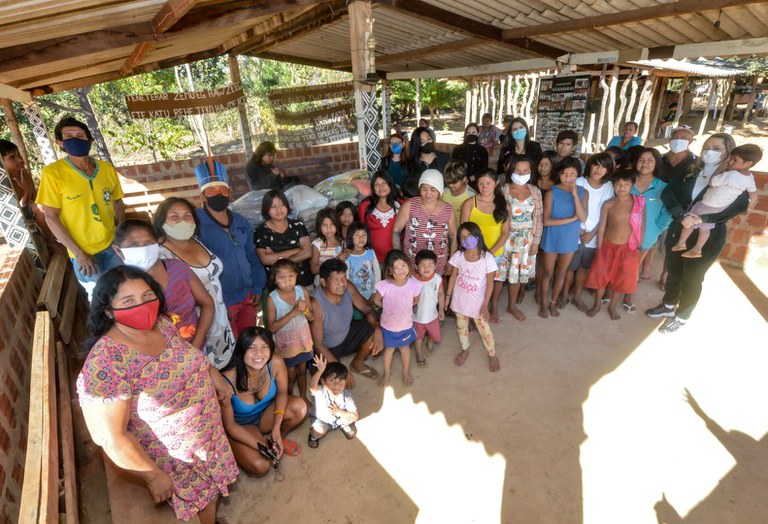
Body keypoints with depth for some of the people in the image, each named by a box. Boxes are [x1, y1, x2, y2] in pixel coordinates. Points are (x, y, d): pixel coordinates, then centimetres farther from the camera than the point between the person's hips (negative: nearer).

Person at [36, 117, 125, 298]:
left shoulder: (107, 169, -4)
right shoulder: (52, 173, -14)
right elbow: (51, 218, -11)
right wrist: (79, 253, -14)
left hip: (113, 245, 3)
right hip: (83, 253, -3)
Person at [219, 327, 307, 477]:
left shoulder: (276, 363, -28)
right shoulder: (228, 381, -35)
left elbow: (282, 392, -9)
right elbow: (229, 425, -21)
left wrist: (276, 428, -21)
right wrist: (262, 447, -23)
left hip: (265, 414, 3)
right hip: (239, 427, -3)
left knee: (299, 407, -23)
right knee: (260, 467, -22)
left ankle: (278, 439, 7)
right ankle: (240, 452, 12)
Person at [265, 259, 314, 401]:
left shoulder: (302, 291, -13)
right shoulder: (272, 299, -20)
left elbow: (312, 317, -4)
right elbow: (272, 327, -22)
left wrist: (305, 309, -27)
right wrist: (292, 313, -31)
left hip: (303, 339, 3)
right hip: (286, 342, -3)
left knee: (302, 370, 22)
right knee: (290, 375, 14)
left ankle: (303, 397, 45)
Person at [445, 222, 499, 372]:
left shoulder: (487, 258, -19)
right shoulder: (458, 255, -11)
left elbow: (490, 283, -12)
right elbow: (453, 276, 1)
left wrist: (485, 305, -11)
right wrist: (448, 296, 3)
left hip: (477, 301, -3)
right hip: (460, 299, 3)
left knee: (484, 329, 10)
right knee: (461, 326, 20)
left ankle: (492, 355, 35)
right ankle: (465, 350, 45)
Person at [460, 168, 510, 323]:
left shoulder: (504, 205, -2)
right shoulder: (469, 204, -8)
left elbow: (505, 232, -3)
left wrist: (491, 251, -14)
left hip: (496, 253, 2)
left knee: (494, 280, 16)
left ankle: (494, 306, 43)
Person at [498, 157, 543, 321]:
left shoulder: (535, 191, 0)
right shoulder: (503, 190, -9)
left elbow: (537, 218, 3)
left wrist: (536, 241, 1)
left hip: (526, 239, 3)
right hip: (506, 237, -3)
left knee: (518, 273, 14)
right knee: (499, 273, 4)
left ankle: (512, 306, 33)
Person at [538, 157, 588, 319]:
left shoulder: (582, 192, -4)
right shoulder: (551, 193, -13)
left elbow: (583, 217, -16)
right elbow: (546, 221, -18)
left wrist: (575, 195, -24)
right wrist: (571, 219, -17)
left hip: (570, 239, 3)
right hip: (552, 238, -3)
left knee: (561, 273, 15)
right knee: (548, 272, 9)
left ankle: (553, 303, 32)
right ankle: (543, 304, 27)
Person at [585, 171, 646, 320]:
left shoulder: (640, 202, -5)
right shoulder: (608, 205, -6)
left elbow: (642, 226, 2)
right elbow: (601, 228, -2)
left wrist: (639, 246, 1)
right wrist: (599, 249, -2)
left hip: (628, 248, 0)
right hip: (608, 246, 0)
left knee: (619, 279, 12)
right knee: (601, 276, 8)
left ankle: (612, 306, 33)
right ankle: (597, 305, 29)